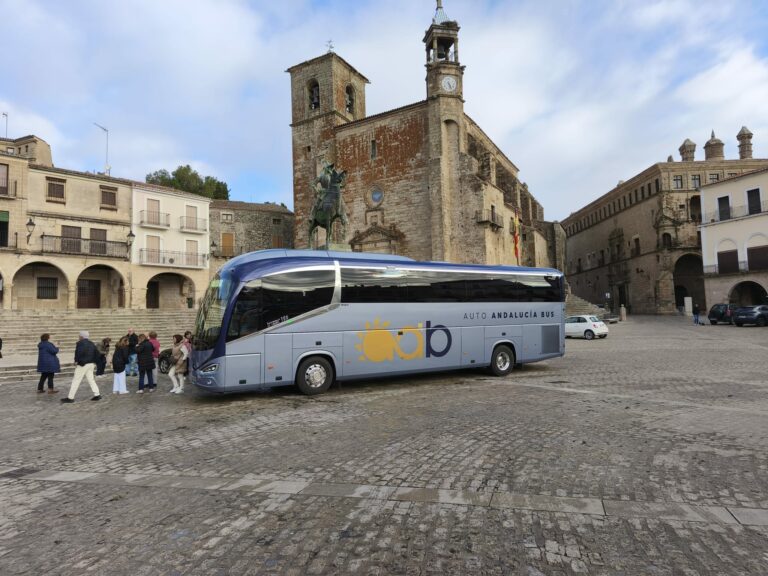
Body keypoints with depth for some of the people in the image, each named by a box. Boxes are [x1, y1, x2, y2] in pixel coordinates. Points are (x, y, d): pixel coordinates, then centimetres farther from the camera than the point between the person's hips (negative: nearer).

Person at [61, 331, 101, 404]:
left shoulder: (80, 343, -10)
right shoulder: (92, 344, 14)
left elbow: (79, 352, -25)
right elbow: (96, 354, 16)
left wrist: (76, 360, -13)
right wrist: (94, 362, 21)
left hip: (83, 364, -8)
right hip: (91, 364, 8)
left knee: (76, 380, -1)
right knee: (91, 379, 12)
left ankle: (70, 397, 2)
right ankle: (97, 395, 8)